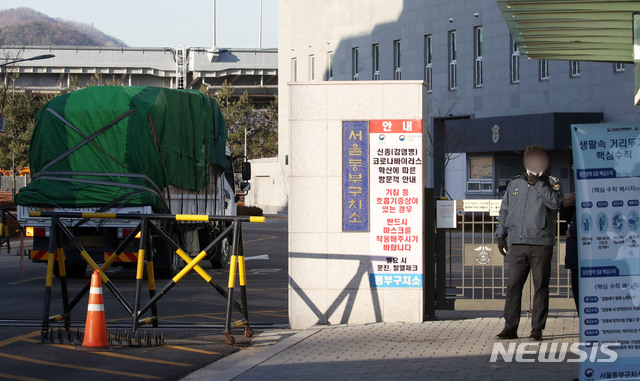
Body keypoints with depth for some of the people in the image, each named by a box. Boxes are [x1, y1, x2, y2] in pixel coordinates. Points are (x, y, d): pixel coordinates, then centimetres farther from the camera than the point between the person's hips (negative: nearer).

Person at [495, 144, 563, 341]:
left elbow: (554, 202, -14)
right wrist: (500, 235, 14)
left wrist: (537, 183, -13)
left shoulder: (551, 183, 6)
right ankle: (510, 327, 3)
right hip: (517, 244, 3)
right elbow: (504, 211, 21)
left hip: (541, 244, -3)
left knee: (540, 287, -1)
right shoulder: (514, 183, 16)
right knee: (513, 286, -1)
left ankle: (537, 328, 4)